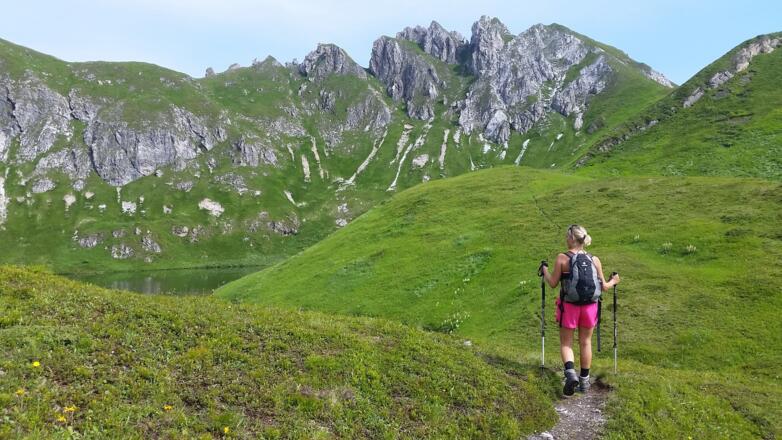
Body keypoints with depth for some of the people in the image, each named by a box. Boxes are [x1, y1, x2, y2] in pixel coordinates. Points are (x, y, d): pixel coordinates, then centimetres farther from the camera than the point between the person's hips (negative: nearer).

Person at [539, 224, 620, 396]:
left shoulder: (562, 258, -10)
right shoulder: (594, 260, -1)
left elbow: (553, 283, -5)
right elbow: (603, 287, 3)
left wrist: (545, 271, 12)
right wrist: (613, 282, 23)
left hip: (569, 306, -3)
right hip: (590, 305, 3)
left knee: (566, 342, 10)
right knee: (585, 342, 17)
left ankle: (570, 372, -13)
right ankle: (584, 380, 25)